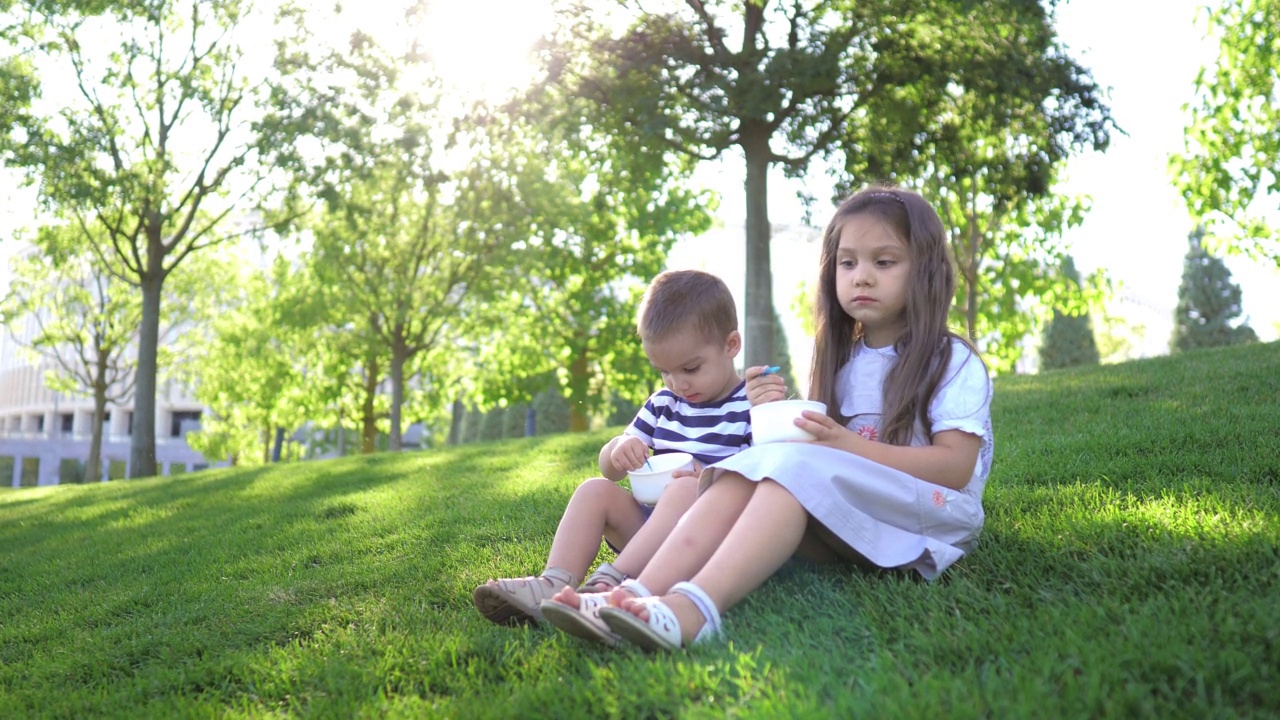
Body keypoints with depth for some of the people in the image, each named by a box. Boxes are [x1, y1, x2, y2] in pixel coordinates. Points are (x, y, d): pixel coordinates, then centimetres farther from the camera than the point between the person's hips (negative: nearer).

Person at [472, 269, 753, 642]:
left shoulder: (754, 406, -5)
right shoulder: (664, 404, 15)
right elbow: (608, 467, 18)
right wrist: (620, 450, -7)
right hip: (652, 524, 7)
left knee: (687, 488, -34)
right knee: (595, 490, -10)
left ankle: (611, 582, -46)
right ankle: (554, 583, -30)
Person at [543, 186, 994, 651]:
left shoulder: (953, 362, 1)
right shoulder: (841, 362, 18)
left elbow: (957, 466, -12)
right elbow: (815, 443, 13)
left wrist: (848, 446, -23)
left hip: (931, 513, -5)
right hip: (837, 522, 5)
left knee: (800, 467, -32)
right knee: (749, 466, -21)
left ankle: (692, 610, -54)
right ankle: (640, 594, -40)